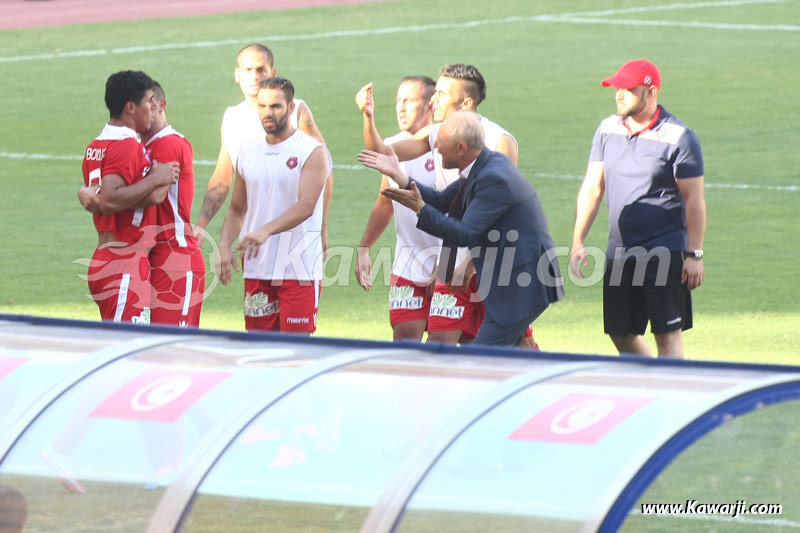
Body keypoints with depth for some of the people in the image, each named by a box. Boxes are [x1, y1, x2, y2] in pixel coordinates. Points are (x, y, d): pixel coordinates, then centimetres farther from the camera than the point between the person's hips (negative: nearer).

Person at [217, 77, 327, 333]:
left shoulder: (312, 151, -5)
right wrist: (225, 245, 0)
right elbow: (237, 210, 19)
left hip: (299, 269, -5)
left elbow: (306, 205, -18)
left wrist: (266, 231, -33)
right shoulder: (247, 152, 13)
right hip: (257, 268, 5)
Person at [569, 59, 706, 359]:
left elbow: (694, 199, -8)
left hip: (666, 253, -6)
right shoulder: (607, 130, 8)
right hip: (619, 253, 6)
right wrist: (578, 241, 3)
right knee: (620, 333, 11)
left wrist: (695, 255, -12)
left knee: (667, 334, -8)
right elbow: (592, 188, 11)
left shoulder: (678, 137, -9)